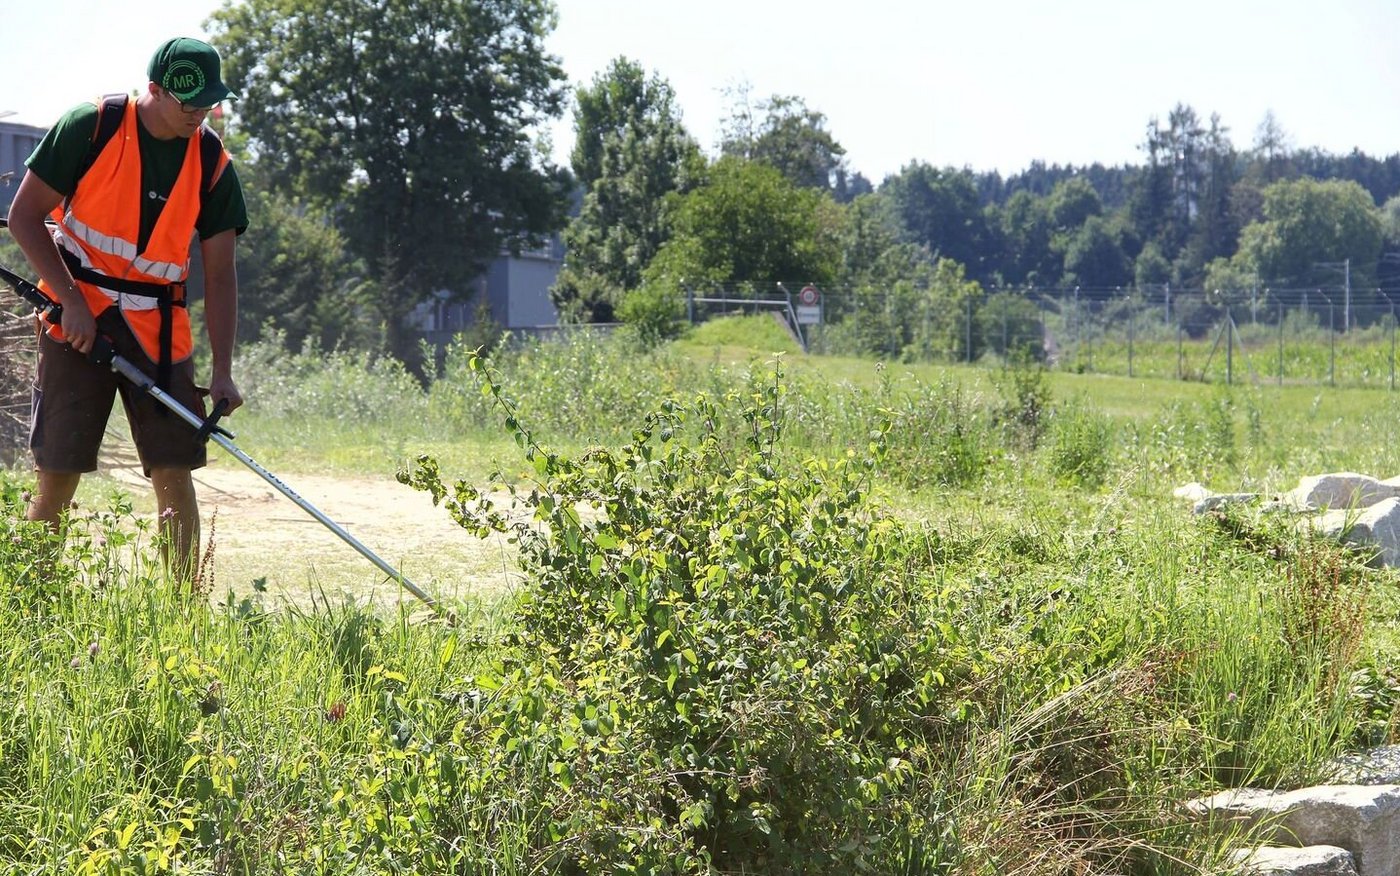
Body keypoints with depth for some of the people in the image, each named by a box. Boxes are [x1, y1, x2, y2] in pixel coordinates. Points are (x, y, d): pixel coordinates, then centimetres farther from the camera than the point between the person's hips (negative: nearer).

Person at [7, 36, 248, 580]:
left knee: (174, 474, -2)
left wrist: (222, 371, -7)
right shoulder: (90, 127, -9)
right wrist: (71, 300, -14)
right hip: (78, 321, -3)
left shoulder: (212, 163, 0)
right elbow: (24, 216, -5)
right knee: (57, 476, -5)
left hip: (158, 330, 3)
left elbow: (219, 273, 1)